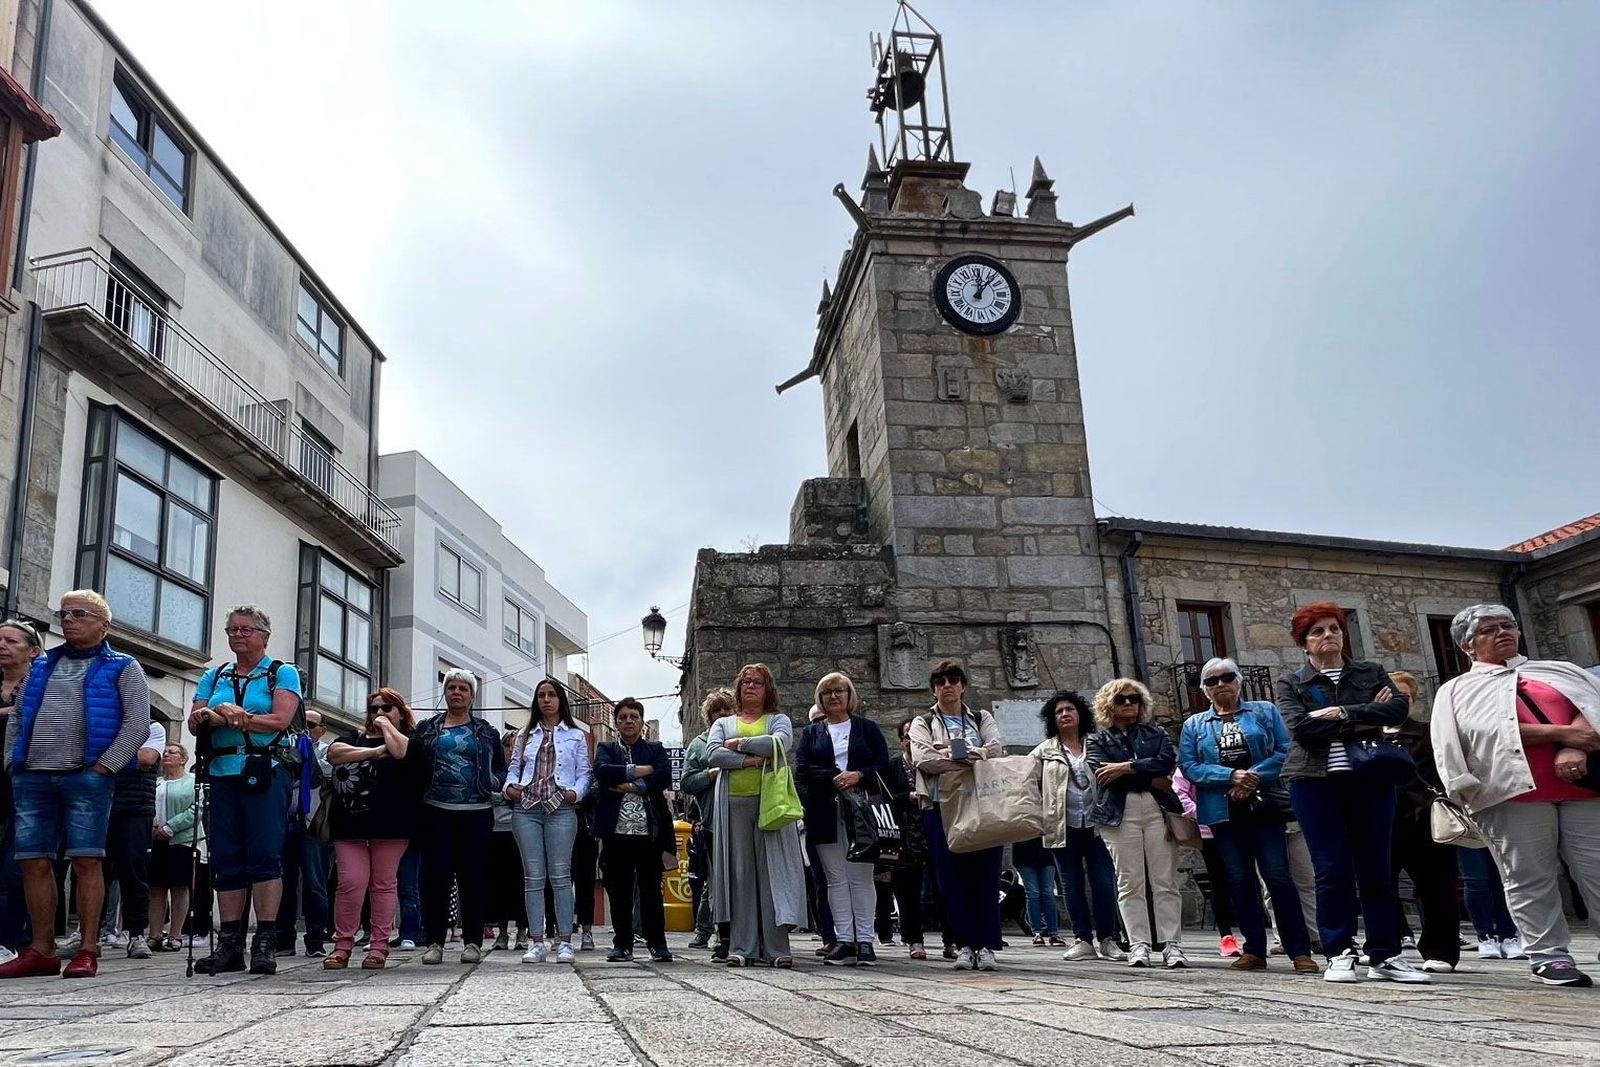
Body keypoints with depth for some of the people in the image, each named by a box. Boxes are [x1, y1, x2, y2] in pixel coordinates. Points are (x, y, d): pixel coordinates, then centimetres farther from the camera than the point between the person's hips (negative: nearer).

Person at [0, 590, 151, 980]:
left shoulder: (122, 667, 5)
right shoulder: (42, 665, 21)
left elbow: (137, 724, -4)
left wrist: (103, 767, -11)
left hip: (85, 777, -5)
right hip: (32, 778, 5)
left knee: (85, 860, -7)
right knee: (34, 862, 4)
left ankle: (87, 951, -3)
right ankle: (42, 951, 13)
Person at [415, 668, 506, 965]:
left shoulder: (486, 732, 12)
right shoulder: (427, 729, 12)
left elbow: (502, 768, 12)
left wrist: (493, 782, -7)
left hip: (476, 814, 0)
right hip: (436, 812, 0)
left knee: (473, 876, 1)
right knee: (435, 876, -1)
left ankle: (473, 941, 7)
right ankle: (434, 941, 7)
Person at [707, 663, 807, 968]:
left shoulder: (778, 719, 15)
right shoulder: (723, 723, 20)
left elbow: (780, 743, -9)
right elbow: (713, 754, 0)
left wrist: (739, 743, -3)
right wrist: (751, 760, -11)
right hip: (734, 803, 1)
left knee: (772, 871, -5)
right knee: (739, 873, -1)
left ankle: (776, 947, -3)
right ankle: (741, 947, 1)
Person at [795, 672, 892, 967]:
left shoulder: (867, 728, 13)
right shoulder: (811, 733, 16)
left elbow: (883, 765, 3)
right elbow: (802, 768, 1)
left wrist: (858, 776, -15)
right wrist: (835, 777, -14)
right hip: (825, 814, 2)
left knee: (861, 877, -4)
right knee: (836, 879, 1)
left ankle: (864, 941, -1)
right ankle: (843, 941, 3)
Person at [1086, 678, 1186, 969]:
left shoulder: (1156, 734, 20)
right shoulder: (1097, 740, 14)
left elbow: (1167, 761, -1)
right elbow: (1103, 774, -4)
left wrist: (1127, 767, -8)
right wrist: (1152, 780, -3)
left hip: (1158, 808, 1)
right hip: (1120, 812, -1)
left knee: (1166, 882, -3)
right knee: (1130, 882, -4)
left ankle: (1172, 945, -1)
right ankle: (1138, 946, -1)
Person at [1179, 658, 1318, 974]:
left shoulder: (1264, 711, 10)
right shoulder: (1194, 725, 12)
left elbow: (1285, 750, -1)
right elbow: (1189, 766, 0)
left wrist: (1253, 777, -14)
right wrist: (1232, 776, -14)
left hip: (1264, 805, -2)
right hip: (1223, 811, 2)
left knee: (1278, 875, -8)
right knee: (1239, 880, 4)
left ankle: (1300, 951, -4)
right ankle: (1255, 950, 12)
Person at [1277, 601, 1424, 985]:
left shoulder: (1372, 673, 13)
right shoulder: (1291, 684, 7)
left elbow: (1399, 708, -6)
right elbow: (1301, 727, -11)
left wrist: (1343, 714, -14)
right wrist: (1364, 720, -10)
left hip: (1370, 778, 2)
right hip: (1315, 782, -2)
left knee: (1375, 869, 4)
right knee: (1332, 870, -2)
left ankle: (1385, 955, 10)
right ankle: (1340, 954, 5)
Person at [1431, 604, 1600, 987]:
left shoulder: (1559, 671, 25)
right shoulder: (1458, 690, 13)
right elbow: (1491, 730, -4)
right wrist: (1561, 733, -8)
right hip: (1513, 791, -2)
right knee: (1529, 880, -3)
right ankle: (1549, 956, 3)